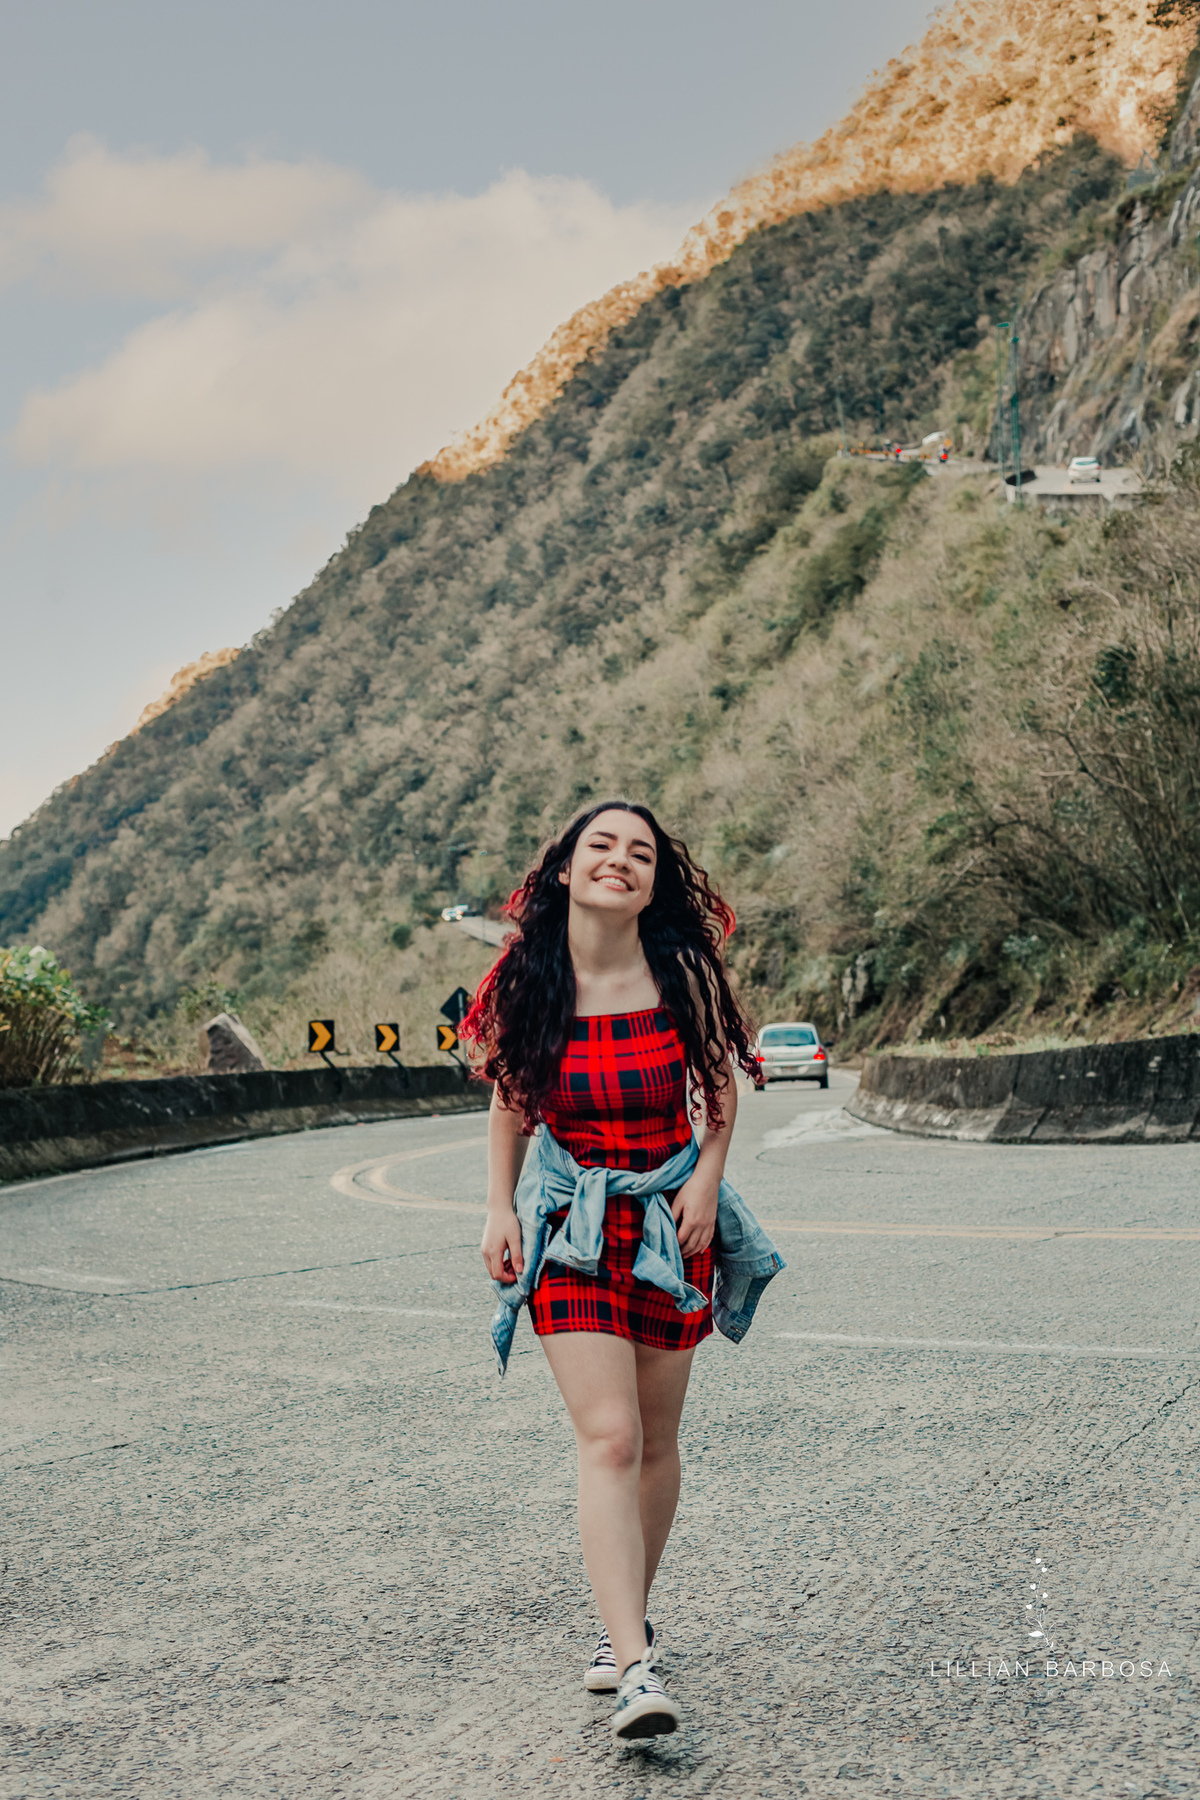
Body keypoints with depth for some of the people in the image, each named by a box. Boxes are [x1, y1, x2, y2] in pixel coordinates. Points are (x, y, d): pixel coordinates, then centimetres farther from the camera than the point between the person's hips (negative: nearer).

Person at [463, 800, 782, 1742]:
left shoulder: (682, 973, -9)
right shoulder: (526, 982, -8)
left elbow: (720, 1080, 6)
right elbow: (508, 1096, 7)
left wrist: (706, 1179, -5)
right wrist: (499, 1208, 1)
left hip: (670, 1214, 1)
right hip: (571, 1222, -1)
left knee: (655, 1440, 10)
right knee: (608, 1438, -13)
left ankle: (626, 1622, 30)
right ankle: (635, 1668, -17)